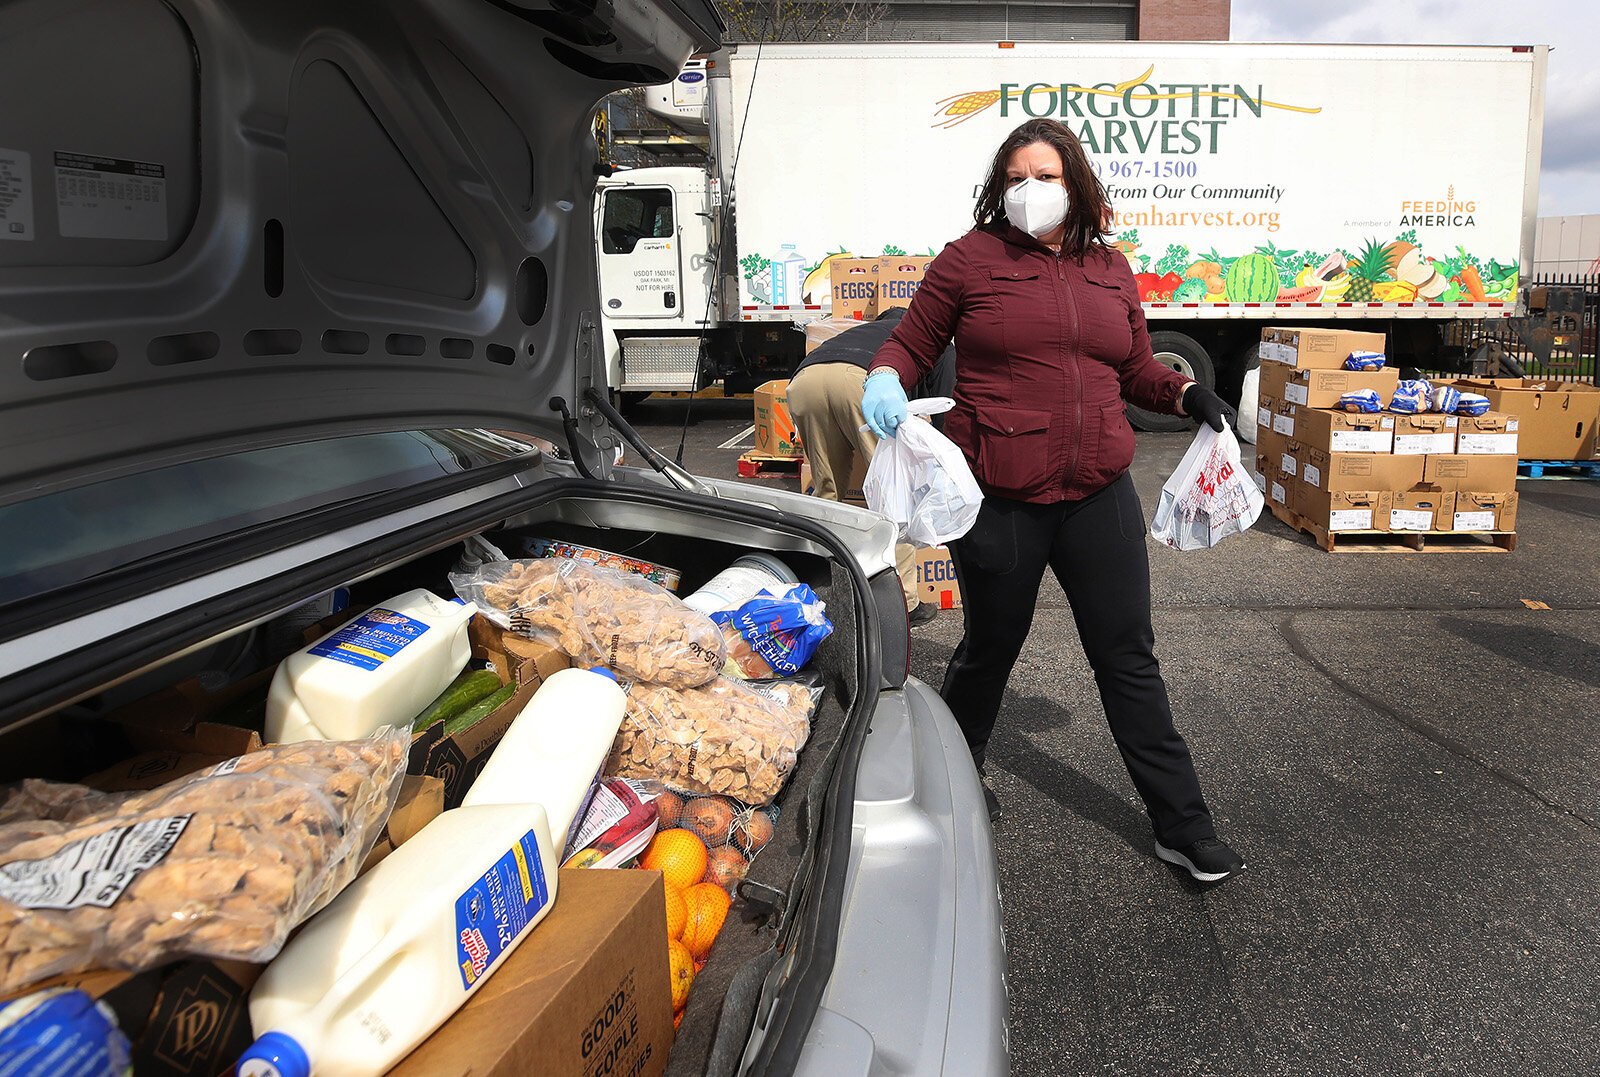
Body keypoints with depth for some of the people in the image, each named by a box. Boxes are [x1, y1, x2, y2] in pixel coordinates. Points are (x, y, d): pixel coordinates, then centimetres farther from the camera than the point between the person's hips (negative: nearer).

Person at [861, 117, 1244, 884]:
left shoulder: (1109, 269, 11)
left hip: (1100, 497, 4)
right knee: (990, 650, 14)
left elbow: (1136, 370, 21)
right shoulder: (971, 259, -2)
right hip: (999, 500, -3)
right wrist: (884, 379, -17)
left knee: (1129, 659, 9)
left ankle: (1183, 828, 20)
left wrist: (1189, 396, 3)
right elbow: (910, 343, 4)